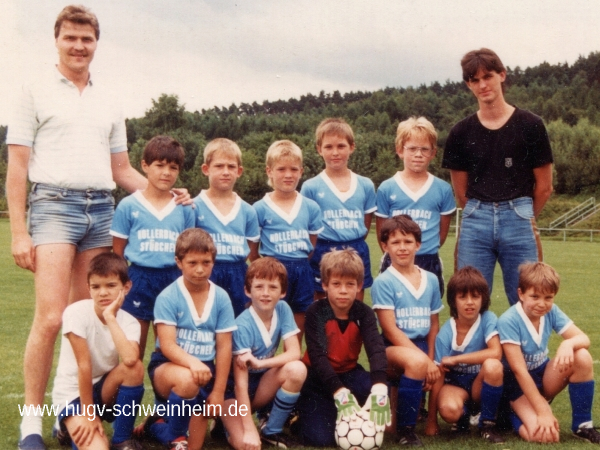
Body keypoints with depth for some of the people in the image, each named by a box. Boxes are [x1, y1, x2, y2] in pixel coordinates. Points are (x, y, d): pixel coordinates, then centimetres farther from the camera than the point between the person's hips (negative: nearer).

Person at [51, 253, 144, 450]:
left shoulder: (129, 322, -10)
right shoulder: (77, 313, -19)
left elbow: (130, 359, -33)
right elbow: (84, 365, -20)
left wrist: (110, 317, -30)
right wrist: (88, 413, -17)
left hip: (105, 390, 4)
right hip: (73, 392, -4)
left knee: (135, 367, -28)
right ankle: (72, 424, 9)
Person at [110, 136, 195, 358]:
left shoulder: (184, 208, 5)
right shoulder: (128, 206, 0)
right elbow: (118, 251, 3)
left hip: (172, 279, 2)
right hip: (139, 279, -2)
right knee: (134, 350, 6)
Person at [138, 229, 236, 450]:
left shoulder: (221, 298, -3)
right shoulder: (167, 297, -12)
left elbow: (224, 347, -1)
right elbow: (167, 345, -19)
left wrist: (218, 392, -5)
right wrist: (193, 363, -39)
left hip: (204, 370, 4)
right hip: (167, 366, -4)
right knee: (187, 380, -37)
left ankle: (157, 425, 21)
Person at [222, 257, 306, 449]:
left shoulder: (283, 309, -10)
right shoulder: (243, 325, -26)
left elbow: (294, 353, -16)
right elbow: (241, 382, -27)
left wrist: (260, 363, -32)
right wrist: (249, 429, -32)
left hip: (263, 382, 5)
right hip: (234, 390, -5)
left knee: (297, 369, -25)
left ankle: (272, 431, -6)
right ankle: (226, 418, 8)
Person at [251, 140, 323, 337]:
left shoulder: (311, 207, 5)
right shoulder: (260, 208, -4)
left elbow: (313, 244, 10)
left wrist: (300, 265, 3)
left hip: (302, 273, 3)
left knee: (298, 327, 12)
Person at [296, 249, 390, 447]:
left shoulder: (364, 313, -11)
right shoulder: (315, 312, -18)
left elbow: (376, 348, -27)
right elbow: (317, 356, -27)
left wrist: (379, 388, -47)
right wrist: (340, 393, -42)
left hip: (348, 372, 3)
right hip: (318, 376, -3)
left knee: (381, 393, -29)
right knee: (320, 438, -19)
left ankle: (356, 417, 2)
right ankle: (304, 414, 14)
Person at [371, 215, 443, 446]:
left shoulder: (431, 280, 9)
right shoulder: (383, 282, -6)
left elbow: (434, 324, 13)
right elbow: (390, 330, -11)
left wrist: (431, 360, -1)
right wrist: (425, 360, -17)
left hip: (421, 351, 5)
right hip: (393, 349, -5)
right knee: (416, 362, -38)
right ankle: (405, 429, -16)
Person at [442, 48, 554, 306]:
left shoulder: (530, 125, -1)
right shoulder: (461, 132, 6)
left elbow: (544, 187, 5)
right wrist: (480, 214, 12)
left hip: (518, 219, -2)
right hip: (475, 222, 2)